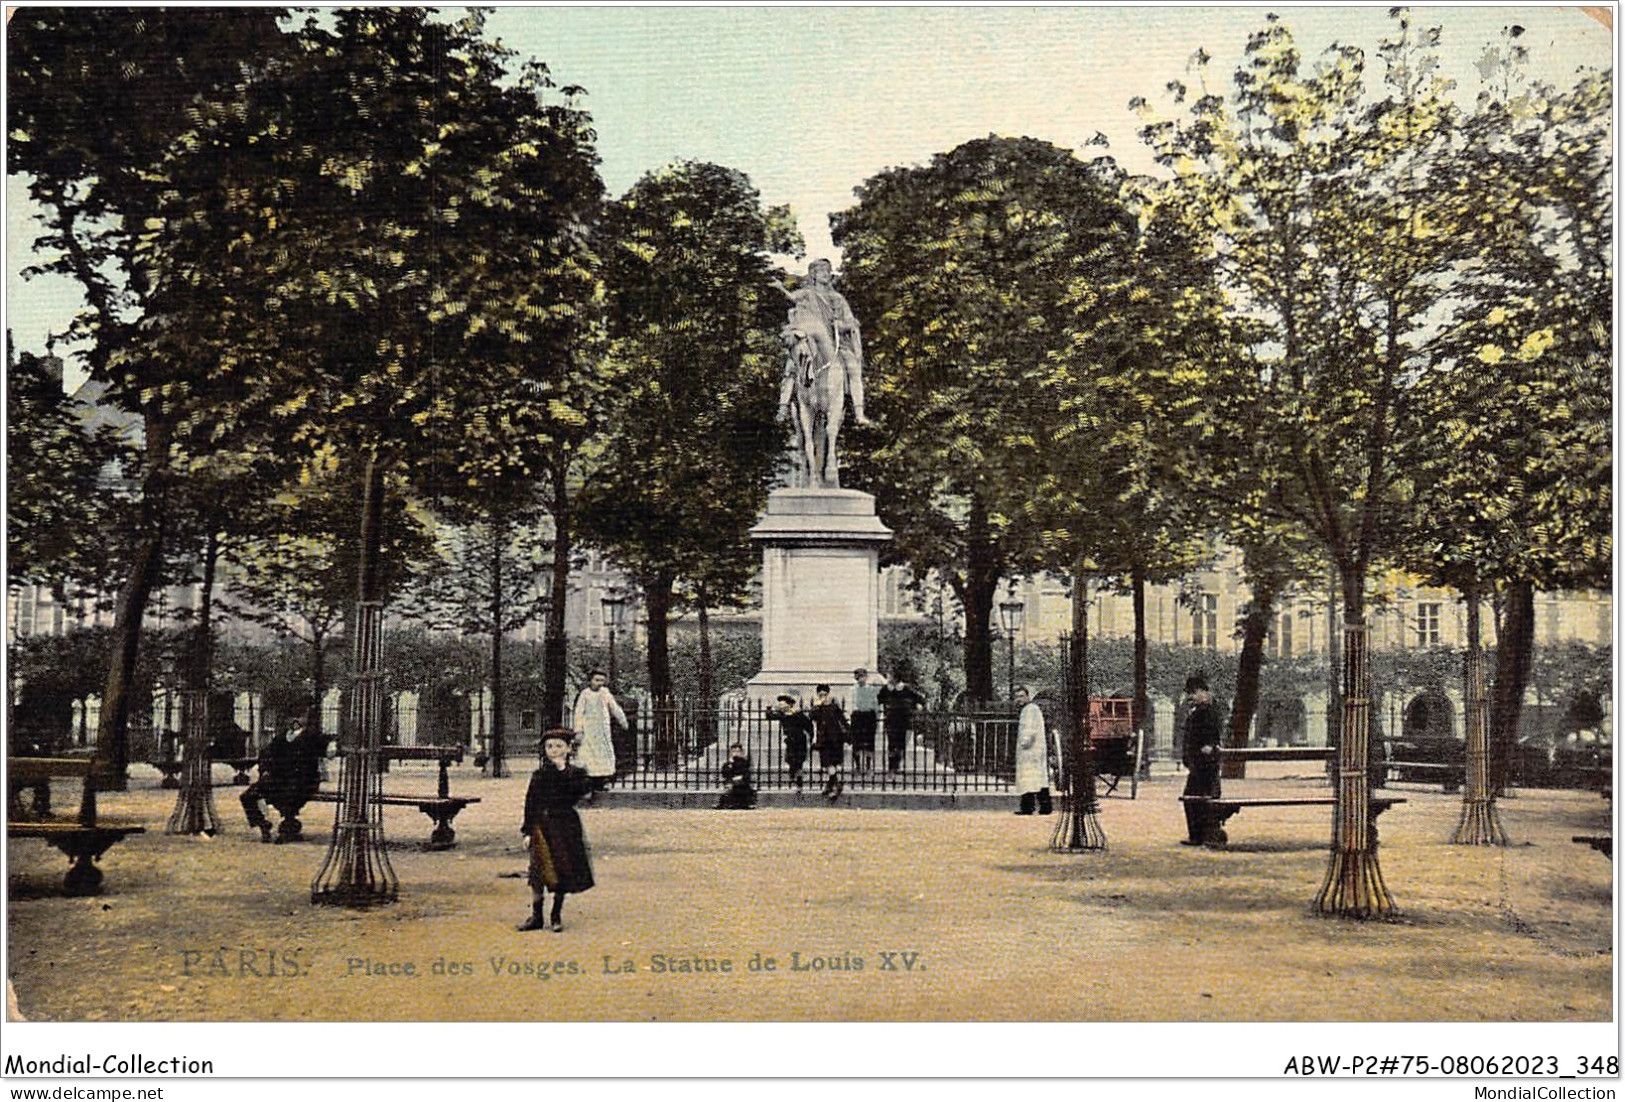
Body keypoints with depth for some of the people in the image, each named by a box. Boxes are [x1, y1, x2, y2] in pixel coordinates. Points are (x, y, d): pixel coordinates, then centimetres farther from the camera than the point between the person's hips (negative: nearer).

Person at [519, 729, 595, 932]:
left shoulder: (576, 773, -1)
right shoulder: (539, 774, 5)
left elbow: (584, 790, -21)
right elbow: (530, 803, 7)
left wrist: (564, 771, -20)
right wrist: (527, 831, 3)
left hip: (565, 826, -2)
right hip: (542, 826, 2)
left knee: (562, 871, 4)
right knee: (538, 872, 1)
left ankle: (556, 915, 17)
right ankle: (536, 916, 10)